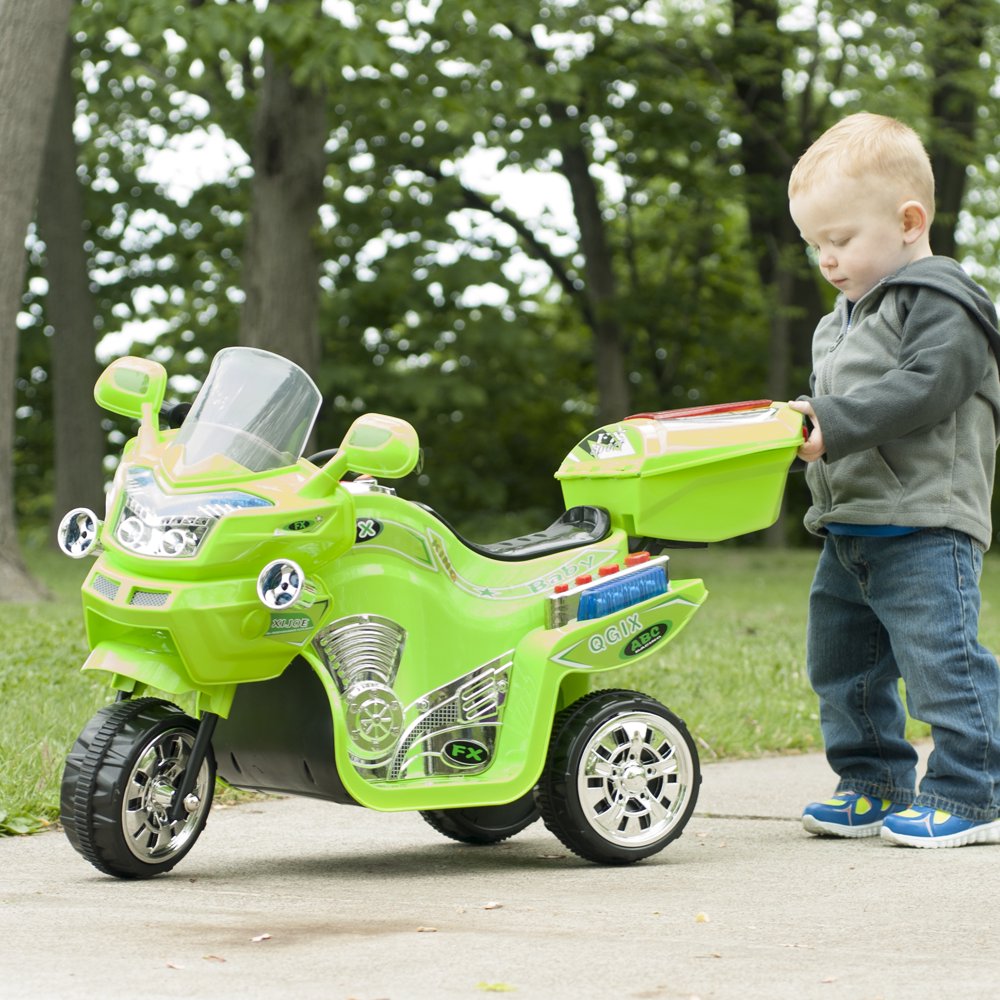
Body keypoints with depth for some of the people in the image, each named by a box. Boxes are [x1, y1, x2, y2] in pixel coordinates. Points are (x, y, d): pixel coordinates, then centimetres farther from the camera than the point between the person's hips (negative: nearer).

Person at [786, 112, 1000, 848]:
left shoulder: (940, 305, -9)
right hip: (848, 530, 10)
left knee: (941, 660, -11)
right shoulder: (845, 319, 21)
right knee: (842, 663, 13)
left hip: (923, 527, -10)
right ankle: (876, 785, 25)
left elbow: (923, 389, -23)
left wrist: (835, 421, -28)